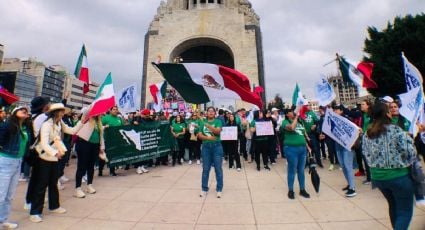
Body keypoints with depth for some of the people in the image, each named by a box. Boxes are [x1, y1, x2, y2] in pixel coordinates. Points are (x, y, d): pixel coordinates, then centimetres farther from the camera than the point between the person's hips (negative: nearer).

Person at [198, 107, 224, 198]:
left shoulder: (218, 121, 2)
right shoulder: (202, 123, 10)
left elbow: (218, 131, -16)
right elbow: (199, 135, 3)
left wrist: (208, 125, -27)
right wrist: (208, 137, -13)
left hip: (216, 146, -2)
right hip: (206, 147, 2)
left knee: (218, 168, 4)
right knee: (205, 169, 9)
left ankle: (219, 189, 16)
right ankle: (204, 189, 21)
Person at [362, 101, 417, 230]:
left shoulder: (367, 134, -1)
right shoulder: (396, 131, -15)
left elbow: (367, 155, 4)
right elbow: (410, 153, -12)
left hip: (377, 176, 5)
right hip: (398, 176, -5)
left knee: (393, 206, 26)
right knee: (405, 211, 10)